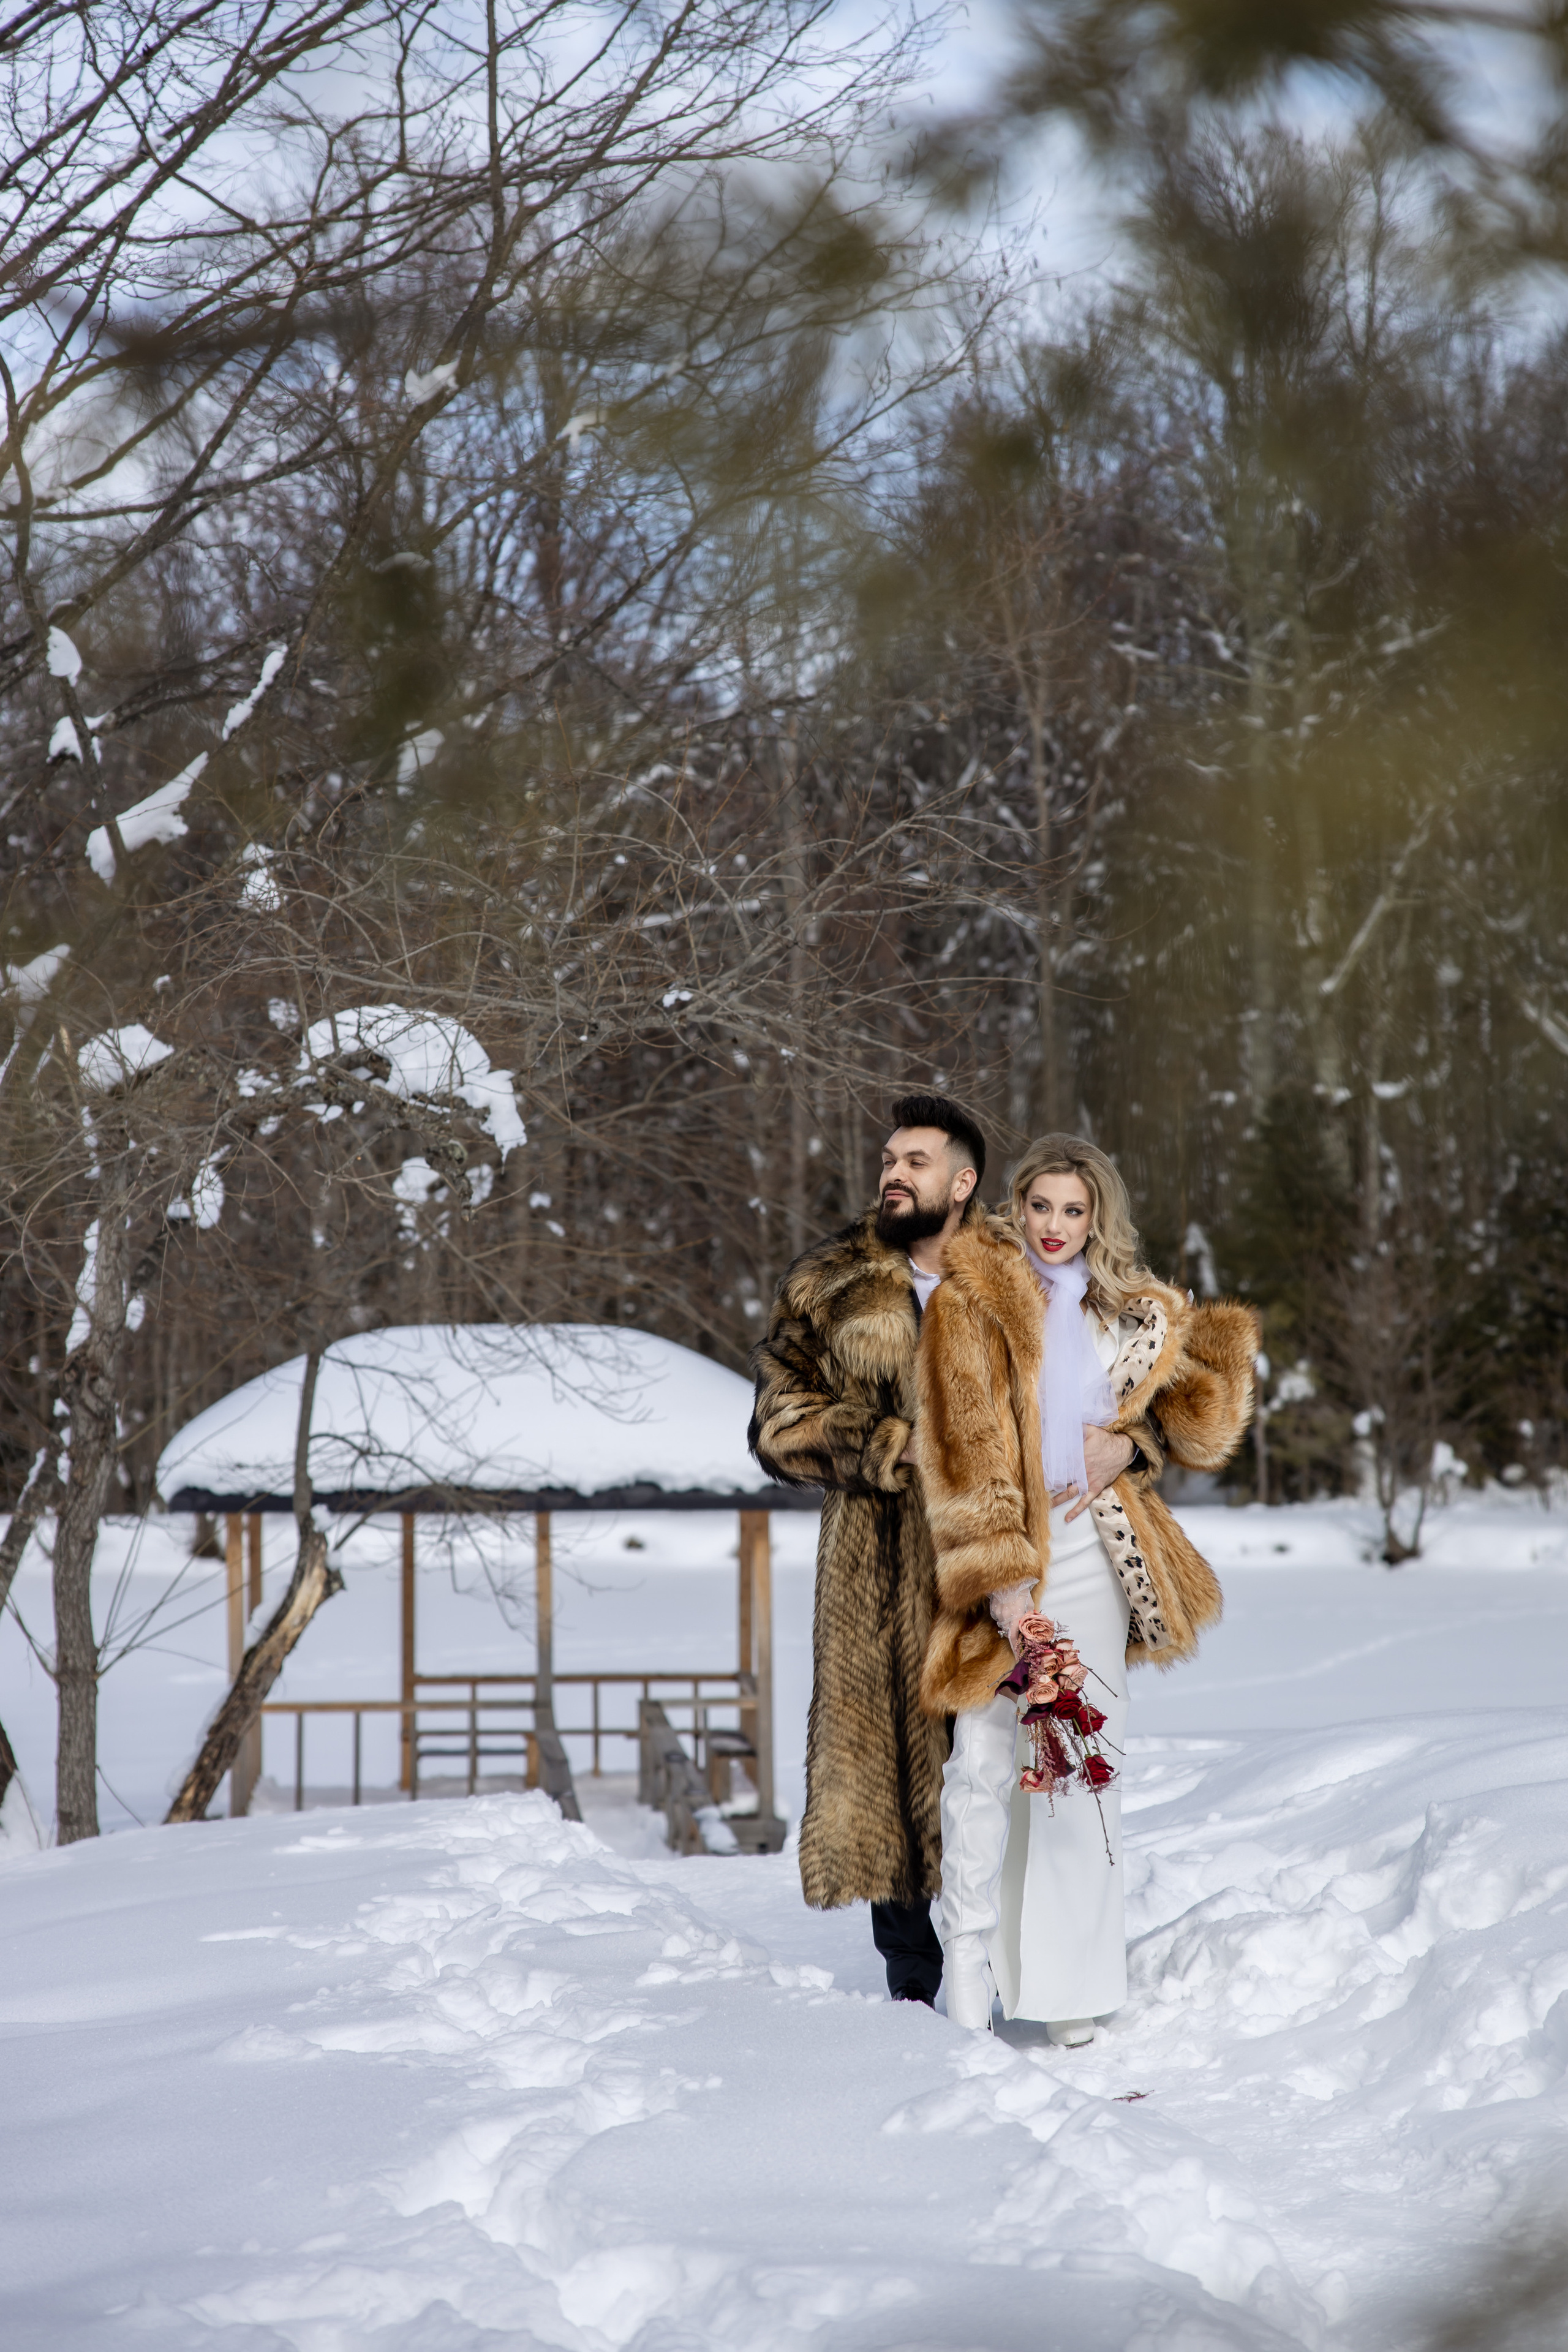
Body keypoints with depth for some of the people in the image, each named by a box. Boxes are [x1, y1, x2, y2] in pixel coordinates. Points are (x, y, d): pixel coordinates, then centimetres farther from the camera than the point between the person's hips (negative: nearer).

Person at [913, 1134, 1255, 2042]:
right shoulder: (971, 1302, -3)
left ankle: (1072, 1982, 11)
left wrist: (1132, 1444, -1)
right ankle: (970, 1970, 3)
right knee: (985, 1759, -7)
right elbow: (964, 1451, -10)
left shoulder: (1131, 1311, 11)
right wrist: (1001, 1574, -18)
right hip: (1000, 1548, -4)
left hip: (1092, 1555, 4)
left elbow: (1207, 1391, 19)